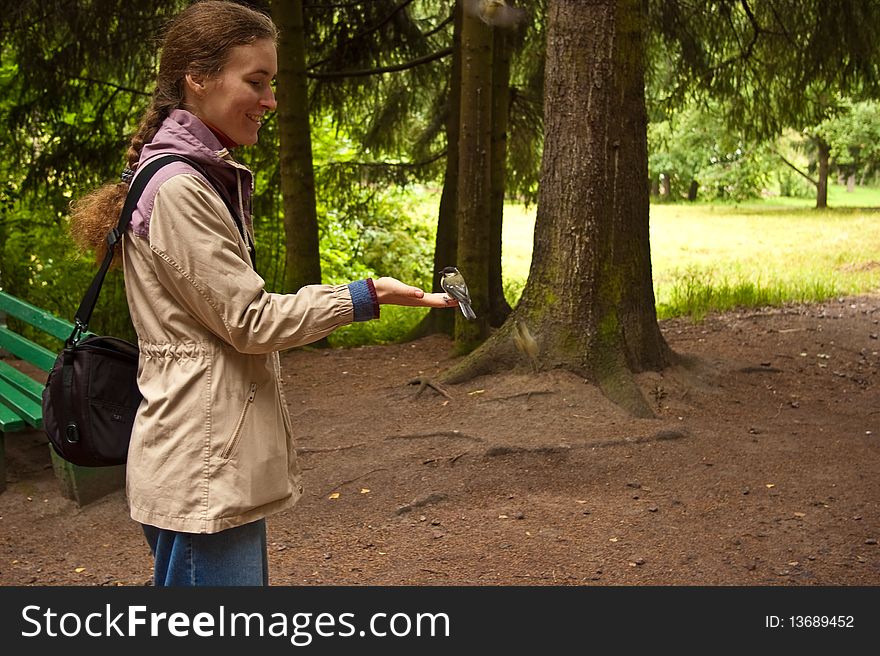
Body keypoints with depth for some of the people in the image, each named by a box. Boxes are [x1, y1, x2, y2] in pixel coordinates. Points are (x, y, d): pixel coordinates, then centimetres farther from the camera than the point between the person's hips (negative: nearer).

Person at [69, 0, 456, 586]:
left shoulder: (209, 178, 15)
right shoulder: (177, 189, -17)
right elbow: (250, 321, -16)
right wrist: (364, 297, -12)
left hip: (226, 468, 10)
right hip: (202, 473, -10)